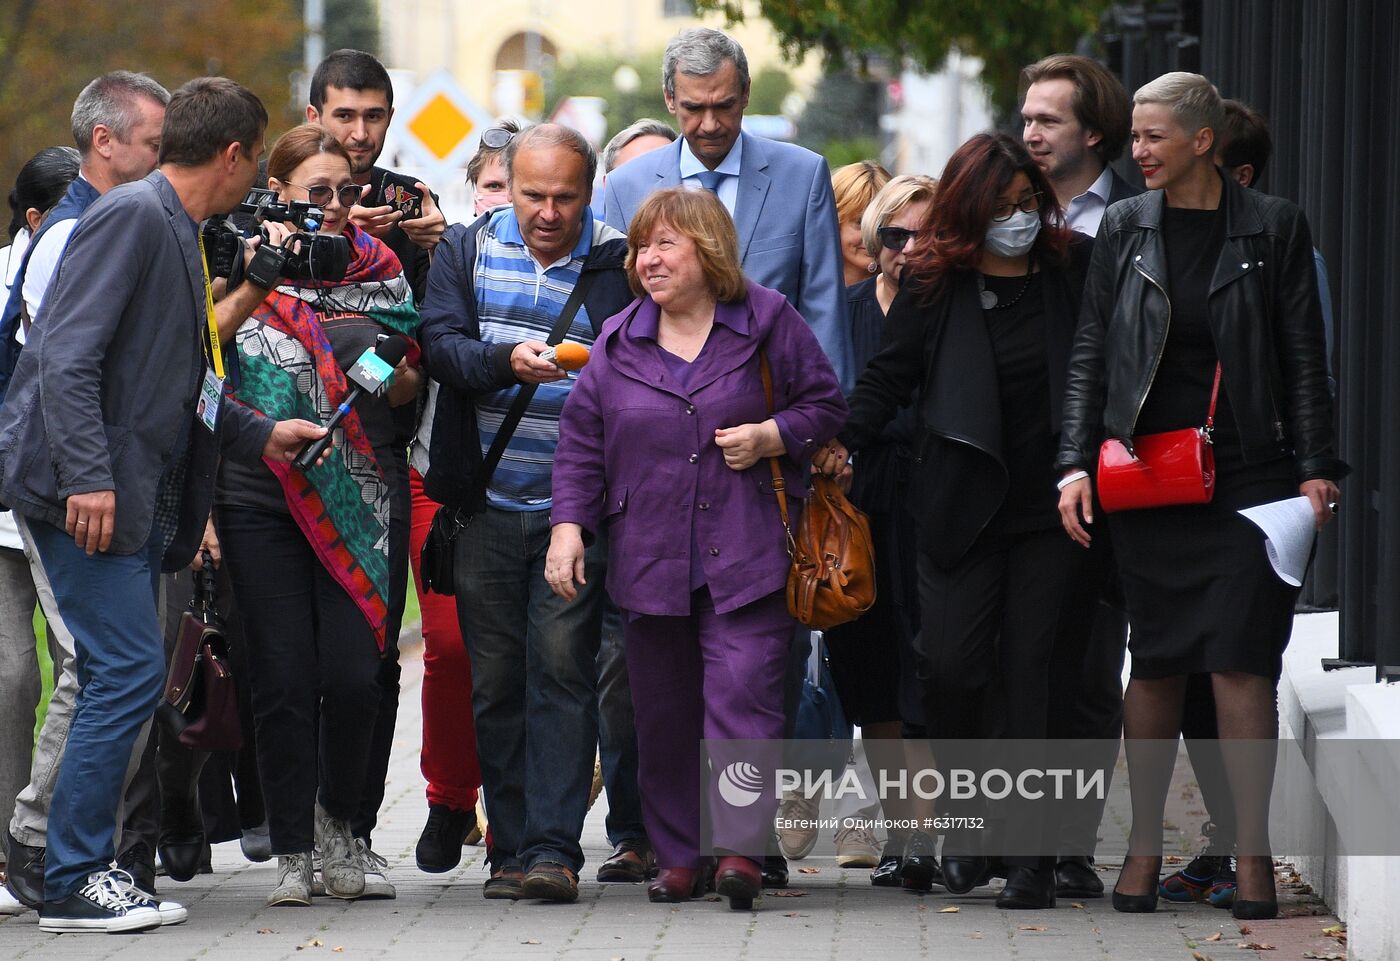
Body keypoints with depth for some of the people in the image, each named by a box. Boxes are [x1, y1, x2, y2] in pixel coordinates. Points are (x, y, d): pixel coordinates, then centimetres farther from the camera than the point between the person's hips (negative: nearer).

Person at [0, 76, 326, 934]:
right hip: (91, 489, -10)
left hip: (138, 498, 10)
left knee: (124, 676, 8)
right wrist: (88, 476, -26)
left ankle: (86, 868, 12)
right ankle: (74, 880, -7)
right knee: (129, 670, -12)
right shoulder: (132, 218, -12)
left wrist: (262, 436, 22)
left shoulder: (181, 234, 18)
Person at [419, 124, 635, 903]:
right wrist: (507, 362, -24)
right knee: (495, 683, 7)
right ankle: (512, 847, 14)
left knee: (561, 669, -10)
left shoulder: (615, 264, 1)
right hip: (489, 505, 3)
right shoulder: (468, 249, 6)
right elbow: (442, 343, -7)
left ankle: (554, 847, -11)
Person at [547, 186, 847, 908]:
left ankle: (739, 848, -17)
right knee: (663, 712, 6)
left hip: (745, 554, -3)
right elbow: (581, 442, 11)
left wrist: (771, 436, -9)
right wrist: (568, 527, 1)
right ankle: (678, 856, 14)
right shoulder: (618, 341, 10)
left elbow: (826, 407, 8)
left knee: (743, 692, -14)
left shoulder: (768, 323, 3)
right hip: (649, 560, 3)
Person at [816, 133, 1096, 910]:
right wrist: (846, 442, -8)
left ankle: (1031, 852, 2)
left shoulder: (1076, 269, 5)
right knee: (951, 664, -10)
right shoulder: (933, 283, 4)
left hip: (1049, 514, 0)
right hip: (962, 509, 0)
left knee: (1031, 676, -2)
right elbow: (892, 373, 5)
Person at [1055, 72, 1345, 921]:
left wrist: (1316, 467, -4)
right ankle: (1145, 846, 13)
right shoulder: (1125, 229, 7)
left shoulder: (1273, 228, 0)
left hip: (1247, 472, -2)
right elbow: (1092, 352, 9)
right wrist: (1076, 462, 0)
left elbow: (1305, 357, 2)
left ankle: (1253, 853, -3)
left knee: (1242, 662, -7)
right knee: (1155, 664, 5)